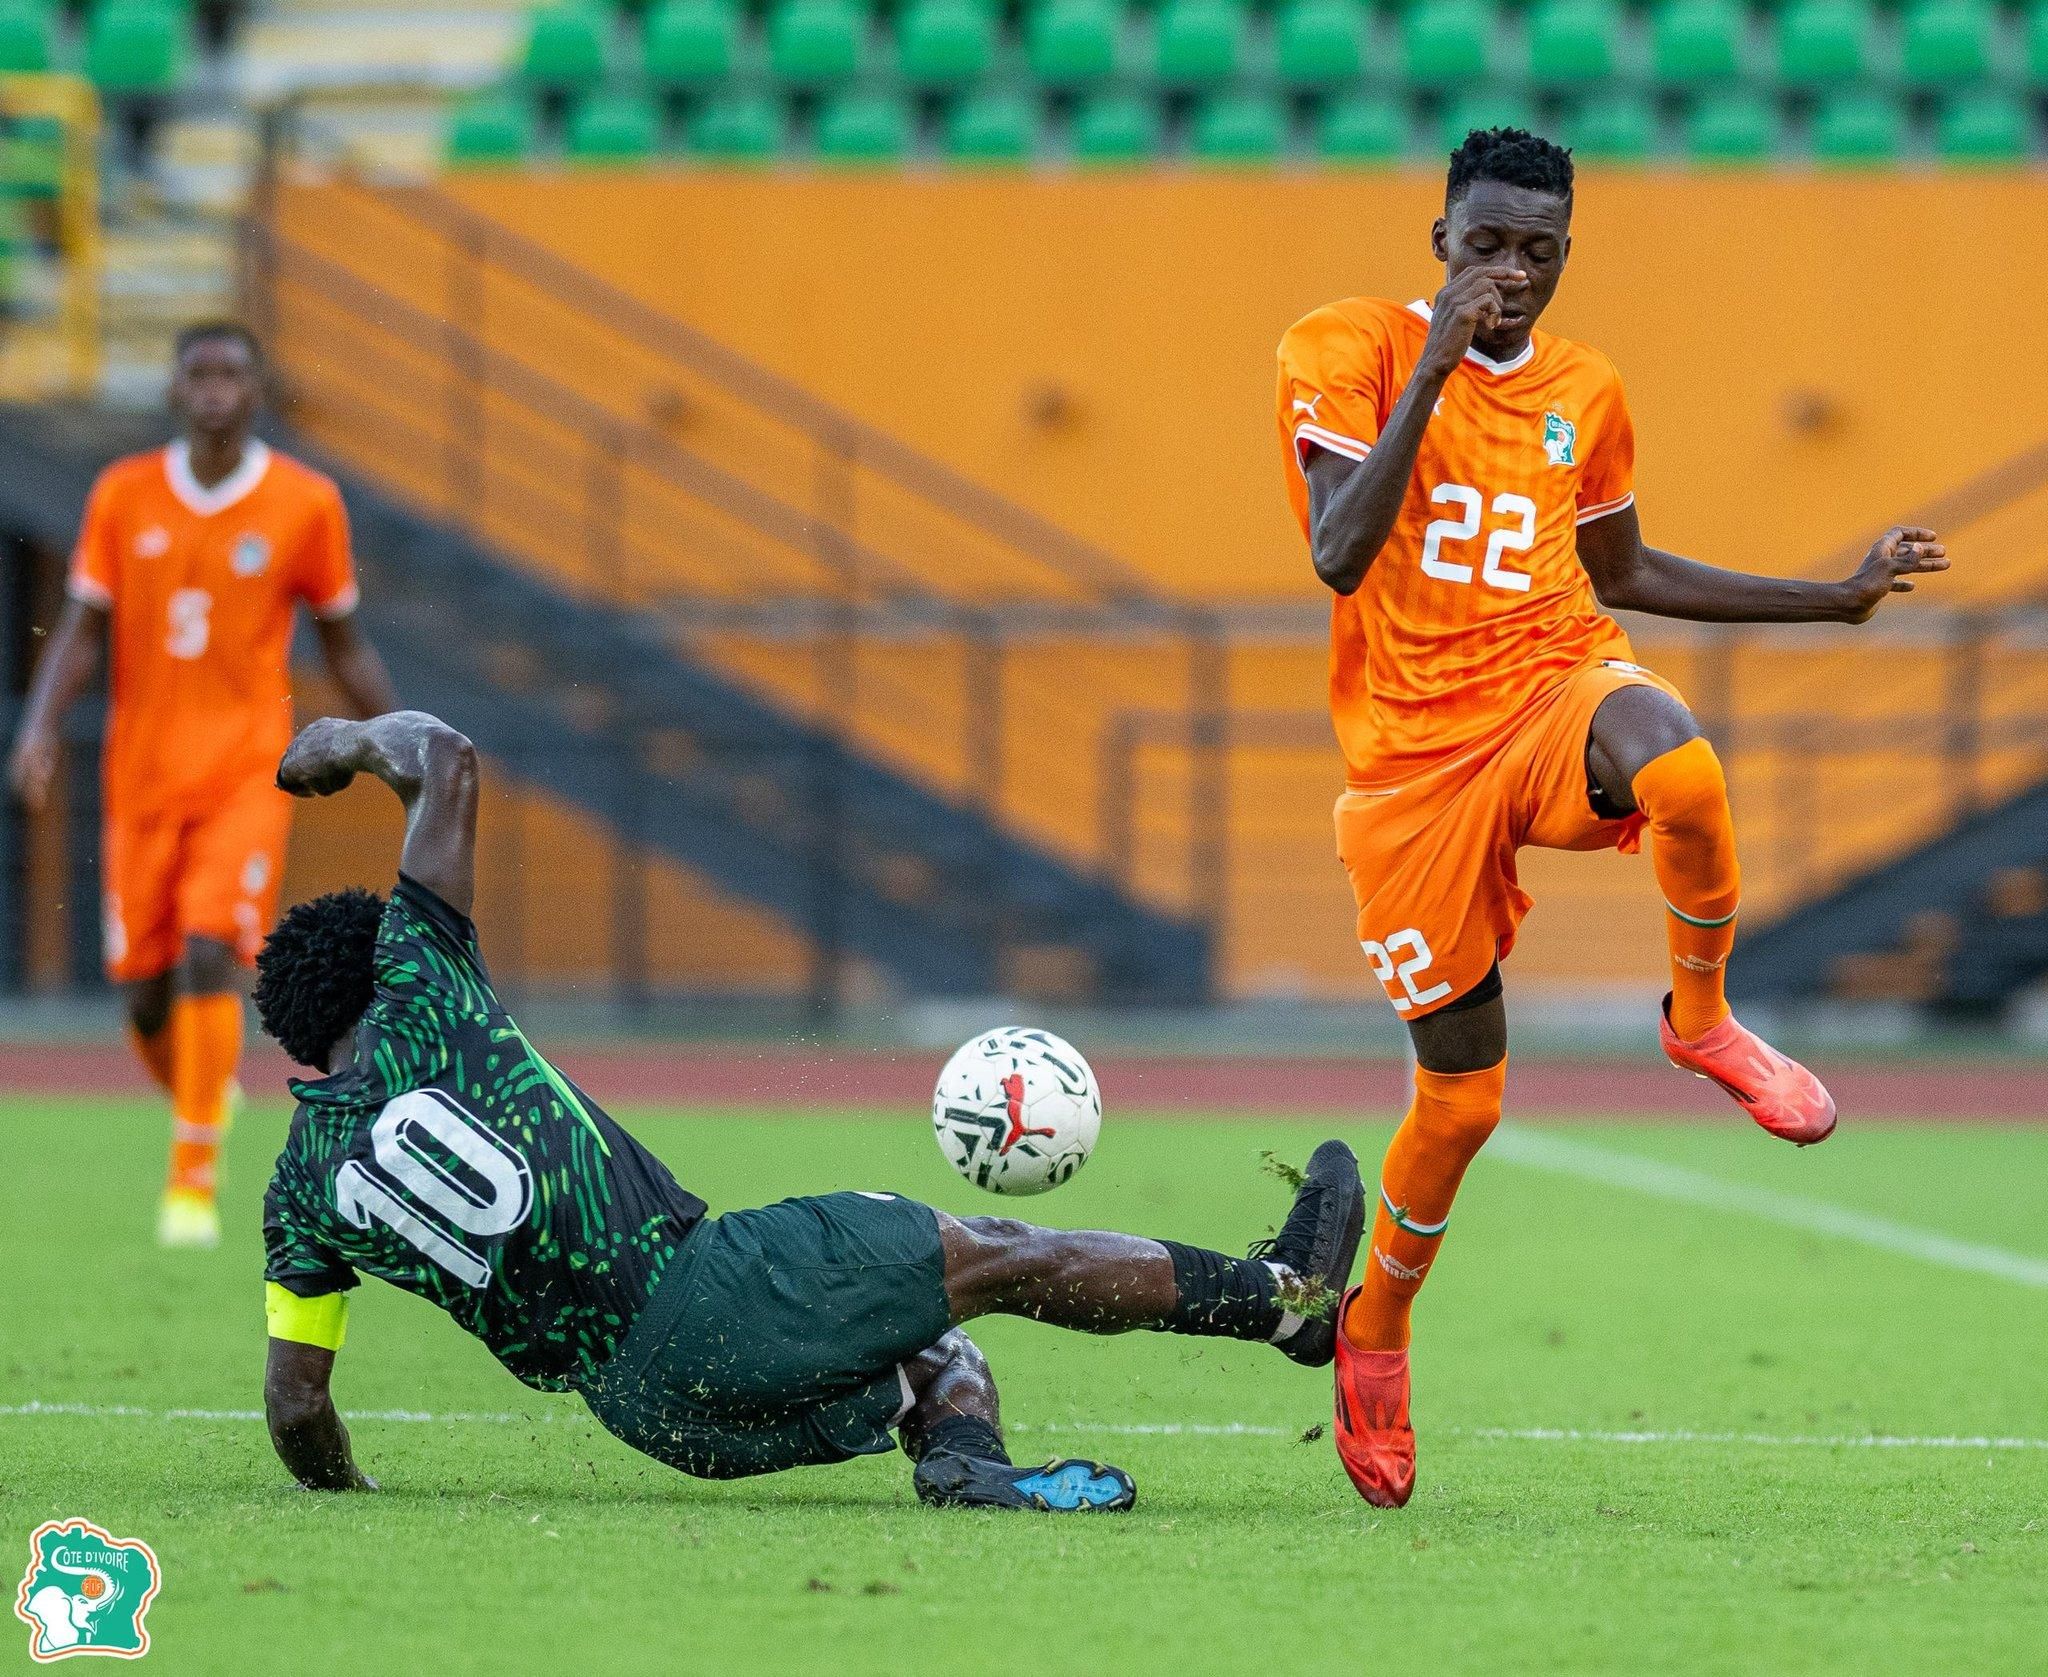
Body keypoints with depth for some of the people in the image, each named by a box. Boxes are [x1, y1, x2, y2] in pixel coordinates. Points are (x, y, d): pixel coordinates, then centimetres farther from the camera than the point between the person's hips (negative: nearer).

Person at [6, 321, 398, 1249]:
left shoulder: (306, 504, -1)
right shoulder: (122, 496, 3)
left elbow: (345, 646, 8)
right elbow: (82, 632, 4)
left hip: (247, 771, -2)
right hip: (142, 775, 2)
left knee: (208, 955, -21)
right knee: (146, 992, 3)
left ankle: (193, 1180, -17)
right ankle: (202, 1096, 36)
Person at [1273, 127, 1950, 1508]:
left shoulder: (1586, 392, 9)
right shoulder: (1353, 349, -6)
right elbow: (1340, 558, -18)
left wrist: (1837, 598, 22)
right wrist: (1433, 371, -24)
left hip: (1561, 684, 2)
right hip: (1416, 750, -2)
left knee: (1678, 767, -38)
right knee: (1462, 1099, 1)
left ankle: (1704, 1016, -10)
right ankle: (1373, 1334, 29)